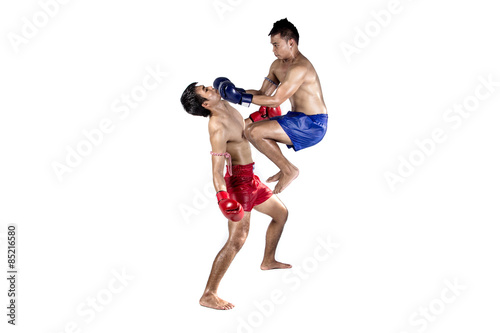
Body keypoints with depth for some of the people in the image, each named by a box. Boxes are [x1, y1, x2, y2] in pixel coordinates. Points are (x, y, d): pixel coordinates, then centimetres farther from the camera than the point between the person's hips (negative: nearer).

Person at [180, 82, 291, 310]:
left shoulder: (226, 106, 4)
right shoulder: (218, 128, -24)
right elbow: (217, 169, -30)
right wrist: (222, 195, -44)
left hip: (249, 179, 10)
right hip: (238, 181, -10)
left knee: (281, 213, 24)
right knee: (237, 239, -14)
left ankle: (268, 261, 43)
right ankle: (208, 295, -12)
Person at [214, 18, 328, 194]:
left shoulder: (300, 68, -21)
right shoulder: (278, 65, 10)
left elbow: (275, 100, -24)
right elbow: (263, 93, 11)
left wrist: (241, 98, -24)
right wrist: (235, 90, -2)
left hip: (312, 126, -10)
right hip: (298, 119, 10)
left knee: (253, 132, -19)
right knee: (252, 128, 13)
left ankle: (289, 170, -4)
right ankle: (285, 168, 17)